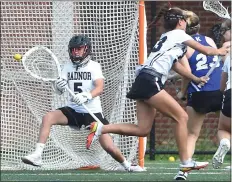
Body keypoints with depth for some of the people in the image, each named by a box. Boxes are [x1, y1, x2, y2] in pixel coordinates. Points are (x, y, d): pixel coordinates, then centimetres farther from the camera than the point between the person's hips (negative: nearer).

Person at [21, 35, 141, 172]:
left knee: (109, 147, -10)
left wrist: (86, 96, -42)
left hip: (93, 113, -3)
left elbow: (100, 87, -22)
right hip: (73, 111, 3)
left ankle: (127, 165, 20)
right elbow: (59, 91, -3)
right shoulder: (68, 67, 6)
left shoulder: (94, 66, -6)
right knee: (48, 118, -22)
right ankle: (37, 155, -25)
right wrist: (59, 87, -28)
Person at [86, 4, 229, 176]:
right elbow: (206, 51, 10)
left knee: (143, 129, 3)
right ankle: (186, 162, -7)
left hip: (143, 82, 9)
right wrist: (220, 51, 30)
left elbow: (175, 65, 38)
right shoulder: (179, 35, 2)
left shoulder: (167, 38, 26)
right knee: (182, 117, -7)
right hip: (150, 81, -9)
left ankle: (100, 128, -2)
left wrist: (195, 78, 46)